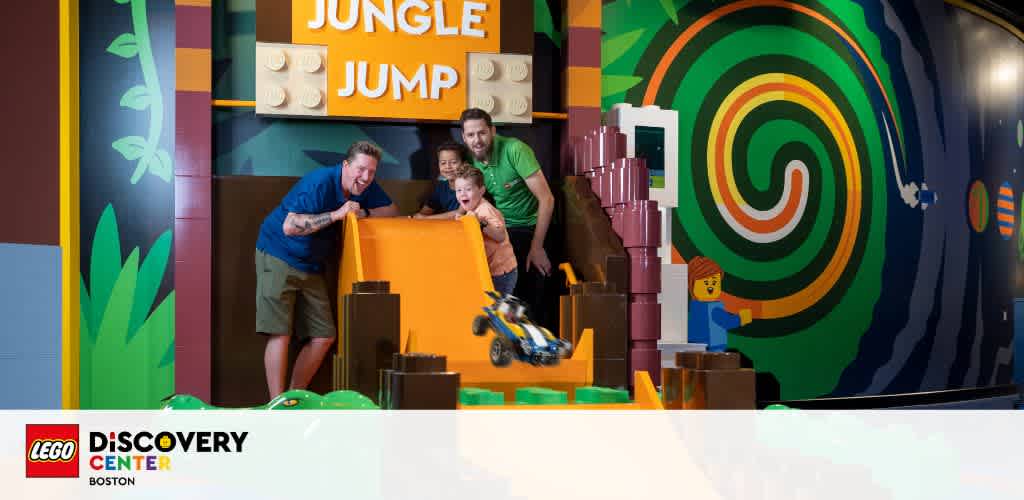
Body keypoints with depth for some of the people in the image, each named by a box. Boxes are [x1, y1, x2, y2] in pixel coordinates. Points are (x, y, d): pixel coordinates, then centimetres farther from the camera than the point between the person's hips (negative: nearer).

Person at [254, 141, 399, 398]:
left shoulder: (367, 187, 0)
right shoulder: (320, 183, -23)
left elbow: (393, 211, 2)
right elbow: (290, 226, -30)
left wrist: (362, 212, -14)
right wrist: (337, 214, -32)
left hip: (311, 266, 7)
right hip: (278, 256, -7)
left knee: (323, 337, 0)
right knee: (280, 333, -13)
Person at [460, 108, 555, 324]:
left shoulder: (515, 150, -20)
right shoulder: (471, 160, -3)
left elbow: (546, 199, -19)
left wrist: (536, 248, -19)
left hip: (529, 228, -4)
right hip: (499, 231, 4)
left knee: (531, 299, -6)